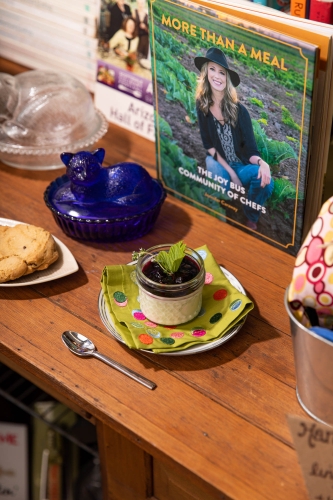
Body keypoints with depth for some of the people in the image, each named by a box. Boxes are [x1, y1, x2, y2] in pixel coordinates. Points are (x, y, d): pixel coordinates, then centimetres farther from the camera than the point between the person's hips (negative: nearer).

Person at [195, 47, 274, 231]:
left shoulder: (239, 110, -9)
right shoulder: (202, 106, -8)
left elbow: (251, 150, -10)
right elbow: (209, 146, -7)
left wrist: (262, 163, -34)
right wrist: (230, 173, -17)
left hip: (242, 166, 0)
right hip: (219, 166, 0)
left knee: (264, 178, -30)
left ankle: (250, 219, -3)